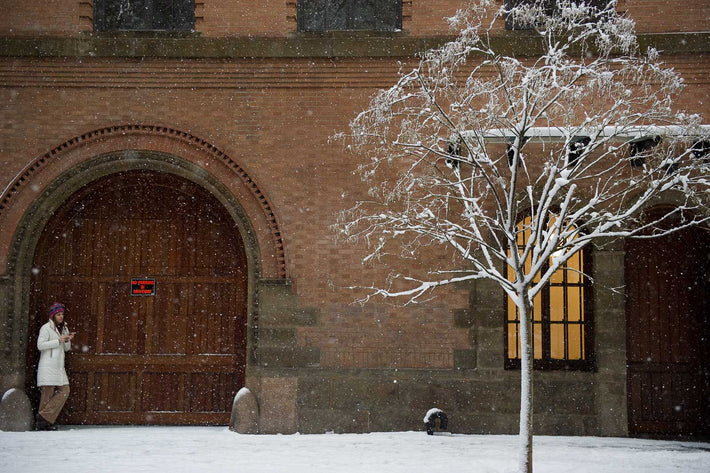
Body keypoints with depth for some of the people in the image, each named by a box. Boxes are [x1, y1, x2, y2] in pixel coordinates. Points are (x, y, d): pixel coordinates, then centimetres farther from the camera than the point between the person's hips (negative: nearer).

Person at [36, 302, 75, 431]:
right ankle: (43, 421, -3)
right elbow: (40, 345, -14)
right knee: (48, 393, -9)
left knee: (64, 391, -4)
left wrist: (68, 340, 0)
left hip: (59, 366, 7)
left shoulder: (64, 328, 19)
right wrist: (58, 340, -15)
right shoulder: (46, 328, -3)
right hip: (48, 366, -7)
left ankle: (44, 418, -1)